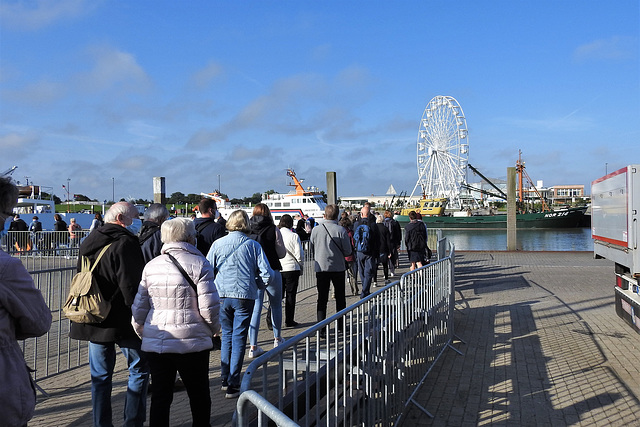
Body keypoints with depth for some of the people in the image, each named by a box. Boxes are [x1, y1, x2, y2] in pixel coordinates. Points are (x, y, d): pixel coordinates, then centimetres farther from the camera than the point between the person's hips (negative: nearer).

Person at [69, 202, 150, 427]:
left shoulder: (89, 242, 12)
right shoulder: (125, 242, -15)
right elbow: (131, 285, -20)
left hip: (94, 321, 7)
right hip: (122, 321, -7)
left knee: (100, 375, 13)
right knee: (139, 368, 6)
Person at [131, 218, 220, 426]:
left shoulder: (151, 265, 7)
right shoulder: (199, 264, -7)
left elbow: (139, 306, 10)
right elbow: (209, 307, -11)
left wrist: (140, 331, 25)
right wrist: (214, 328, 7)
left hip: (155, 343, 4)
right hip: (192, 342, -4)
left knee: (160, 396, 12)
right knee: (199, 395, 12)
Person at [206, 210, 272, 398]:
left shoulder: (218, 244, 1)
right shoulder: (253, 245, -1)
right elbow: (266, 273, -4)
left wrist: (212, 290, 18)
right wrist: (257, 286, 14)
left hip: (222, 296, 2)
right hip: (245, 297, -2)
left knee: (227, 335, 18)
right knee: (239, 338, 3)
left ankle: (225, 379, 24)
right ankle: (233, 385, 2)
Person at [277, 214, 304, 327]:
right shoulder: (294, 236, -10)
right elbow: (299, 254, -9)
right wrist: (300, 267, 7)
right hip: (291, 268, -3)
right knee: (290, 295, 6)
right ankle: (289, 320, 11)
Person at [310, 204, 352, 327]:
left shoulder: (316, 230, -5)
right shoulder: (341, 230, -11)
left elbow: (312, 248, 6)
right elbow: (348, 251, -6)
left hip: (321, 267, 1)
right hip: (338, 267, -1)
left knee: (322, 298, 5)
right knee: (340, 297, 14)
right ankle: (341, 324, 21)